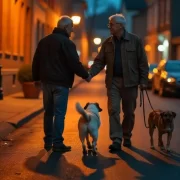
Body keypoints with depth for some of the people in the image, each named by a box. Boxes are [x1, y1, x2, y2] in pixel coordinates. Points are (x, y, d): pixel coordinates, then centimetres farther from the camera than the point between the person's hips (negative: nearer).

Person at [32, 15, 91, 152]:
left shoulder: (44, 41, 12)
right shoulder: (66, 42, -11)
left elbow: (36, 61, 16)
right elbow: (74, 63, -15)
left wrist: (36, 78, 24)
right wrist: (86, 75, -2)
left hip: (46, 81, 7)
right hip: (61, 82, -7)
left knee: (48, 112, 14)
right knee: (59, 113, -4)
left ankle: (48, 142, 18)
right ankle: (57, 143, -6)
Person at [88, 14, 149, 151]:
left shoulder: (135, 40, -3)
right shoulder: (108, 43, 6)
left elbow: (142, 62, -3)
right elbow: (100, 62, 3)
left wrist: (143, 80, -8)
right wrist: (90, 73, -13)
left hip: (130, 82, -2)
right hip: (113, 81, 2)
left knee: (129, 112, 8)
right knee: (113, 110, -7)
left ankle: (127, 137, 25)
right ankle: (116, 140, -7)